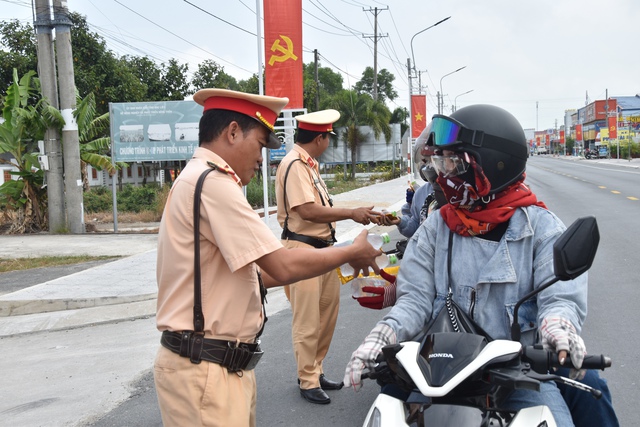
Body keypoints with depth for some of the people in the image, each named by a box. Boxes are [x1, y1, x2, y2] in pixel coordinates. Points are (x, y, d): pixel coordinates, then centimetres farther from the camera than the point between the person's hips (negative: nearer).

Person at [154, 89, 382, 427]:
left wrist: (334, 261, 14)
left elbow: (246, 273, 15)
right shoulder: (212, 183, -17)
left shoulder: (197, 180, 15)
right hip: (205, 372, -10)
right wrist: (352, 252, -4)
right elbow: (284, 267, -20)